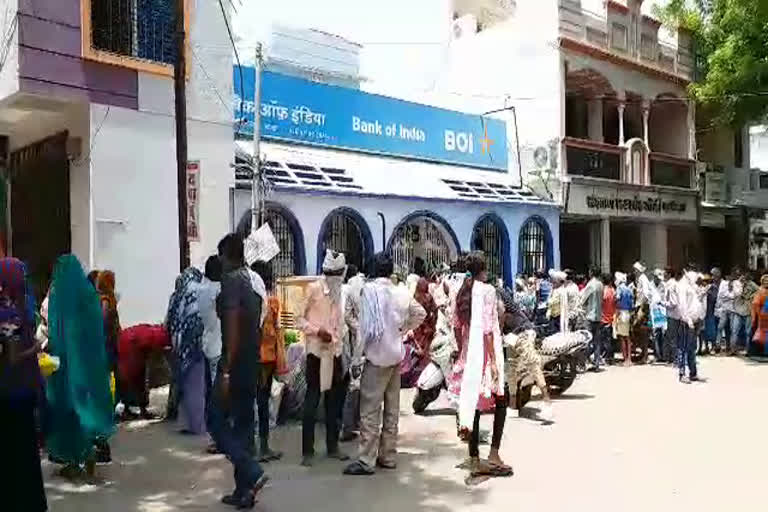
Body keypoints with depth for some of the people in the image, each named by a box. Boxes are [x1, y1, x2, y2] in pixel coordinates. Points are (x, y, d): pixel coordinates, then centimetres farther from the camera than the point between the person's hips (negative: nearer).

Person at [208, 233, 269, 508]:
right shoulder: (253, 280, 13)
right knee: (243, 423, 12)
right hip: (252, 362, 8)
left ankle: (252, 473, -9)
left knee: (216, 420, 1)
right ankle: (244, 490, 16)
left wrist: (226, 371, -21)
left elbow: (233, 327, -21)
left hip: (236, 363, -8)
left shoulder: (231, 280, -13)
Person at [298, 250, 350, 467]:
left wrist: (338, 339, 8)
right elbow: (299, 319, -6)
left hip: (334, 351, 5)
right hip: (316, 350, -5)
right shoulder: (313, 289, -6)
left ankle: (333, 446, 23)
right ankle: (307, 451, 5)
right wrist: (317, 331, -18)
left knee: (334, 399, 12)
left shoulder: (340, 291, 10)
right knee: (312, 399, -2)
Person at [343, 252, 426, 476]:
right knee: (392, 409, 12)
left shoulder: (370, 289, -12)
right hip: (396, 356, 6)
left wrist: (357, 358, -11)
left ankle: (366, 460, -1)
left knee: (370, 410, -2)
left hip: (377, 356, -6)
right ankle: (388, 456, 20)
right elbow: (420, 313, 18)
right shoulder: (401, 292, 3)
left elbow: (367, 327, -17)